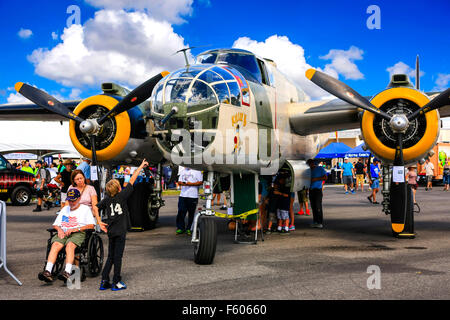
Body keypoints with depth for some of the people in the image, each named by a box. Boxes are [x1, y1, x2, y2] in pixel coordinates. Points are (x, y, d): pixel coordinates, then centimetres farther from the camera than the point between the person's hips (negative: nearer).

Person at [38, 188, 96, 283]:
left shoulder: (85, 209, 15)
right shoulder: (65, 209, 31)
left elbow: (91, 225, 1)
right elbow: (55, 224, 26)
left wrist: (75, 229, -9)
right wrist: (59, 229, 1)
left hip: (78, 233, -4)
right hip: (63, 232, 4)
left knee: (70, 245, -35)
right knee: (55, 245, -28)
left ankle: (67, 272, -50)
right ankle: (48, 272, -41)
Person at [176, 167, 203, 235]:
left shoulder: (197, 171, -1)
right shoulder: (183, 171, 18)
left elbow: (200, 182, -6)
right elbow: (179, 181, 19)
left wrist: (191, 184, -16)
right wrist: (182, 183, -4)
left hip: (193, 196, -4)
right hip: (183, 195, 5)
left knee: (191, 213, 2)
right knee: (181, 212, 0)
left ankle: (189, 229, 11)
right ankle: (180, 228, 10)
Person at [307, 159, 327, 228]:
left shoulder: (320, 168, 1)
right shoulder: (310, 170, 17)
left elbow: (325, 177, -5)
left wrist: (316, 179, -13)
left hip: (318, 189, -6)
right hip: (311, 190, 6)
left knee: (318, 207, -9)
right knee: (313, 207, 6)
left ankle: (320, 222, -6)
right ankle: (315, 222, 12)